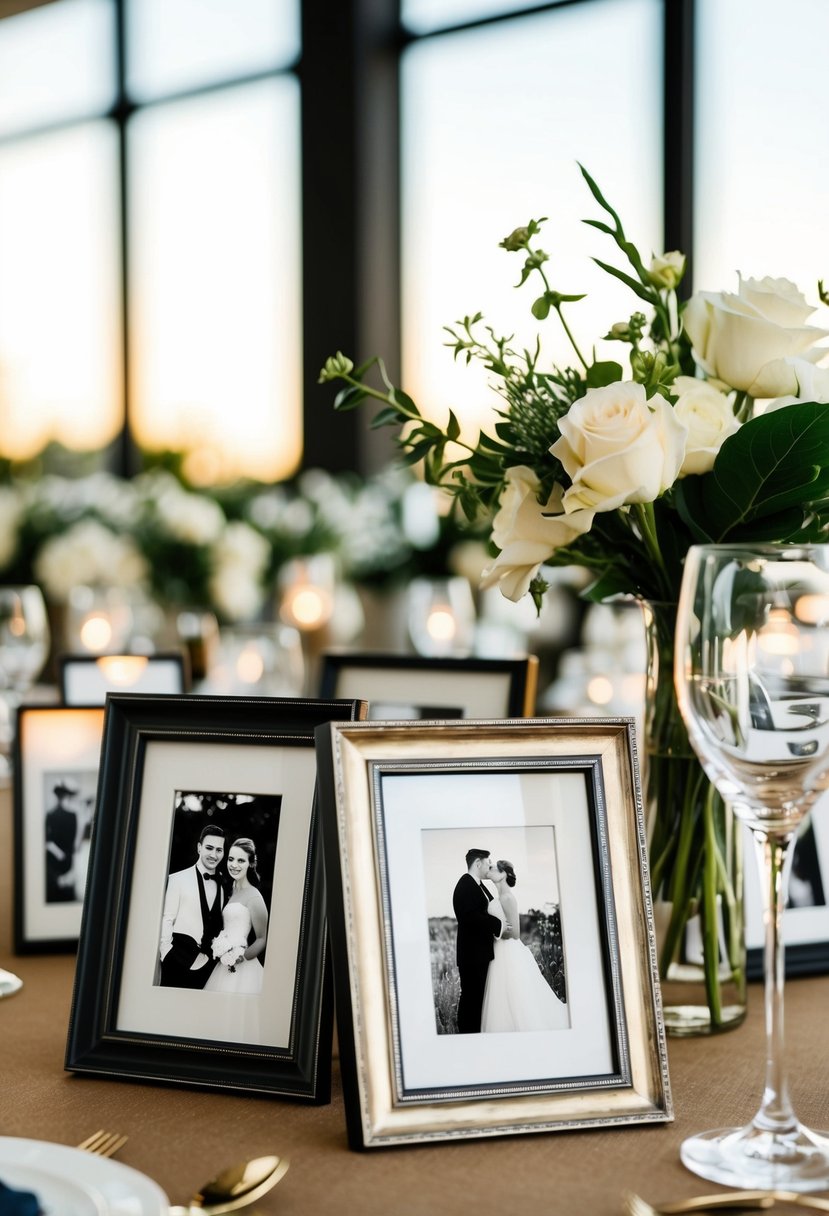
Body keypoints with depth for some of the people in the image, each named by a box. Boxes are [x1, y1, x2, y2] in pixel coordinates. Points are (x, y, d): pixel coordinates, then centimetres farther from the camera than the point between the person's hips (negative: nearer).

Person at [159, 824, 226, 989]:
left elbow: (218, 928, 15)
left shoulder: (222, 888, 13)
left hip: (206, 963, 4)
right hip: (178, 962, -4)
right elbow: (166, 920, -3)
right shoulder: (178, 879, 1)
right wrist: (168, 955, -11)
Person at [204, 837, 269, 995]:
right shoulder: (231, 891, 14)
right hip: (223, 968, 7)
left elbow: (262, 939, -8)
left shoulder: (253, 897, -9)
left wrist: (242, 957, -19)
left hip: (241, 970, -7)